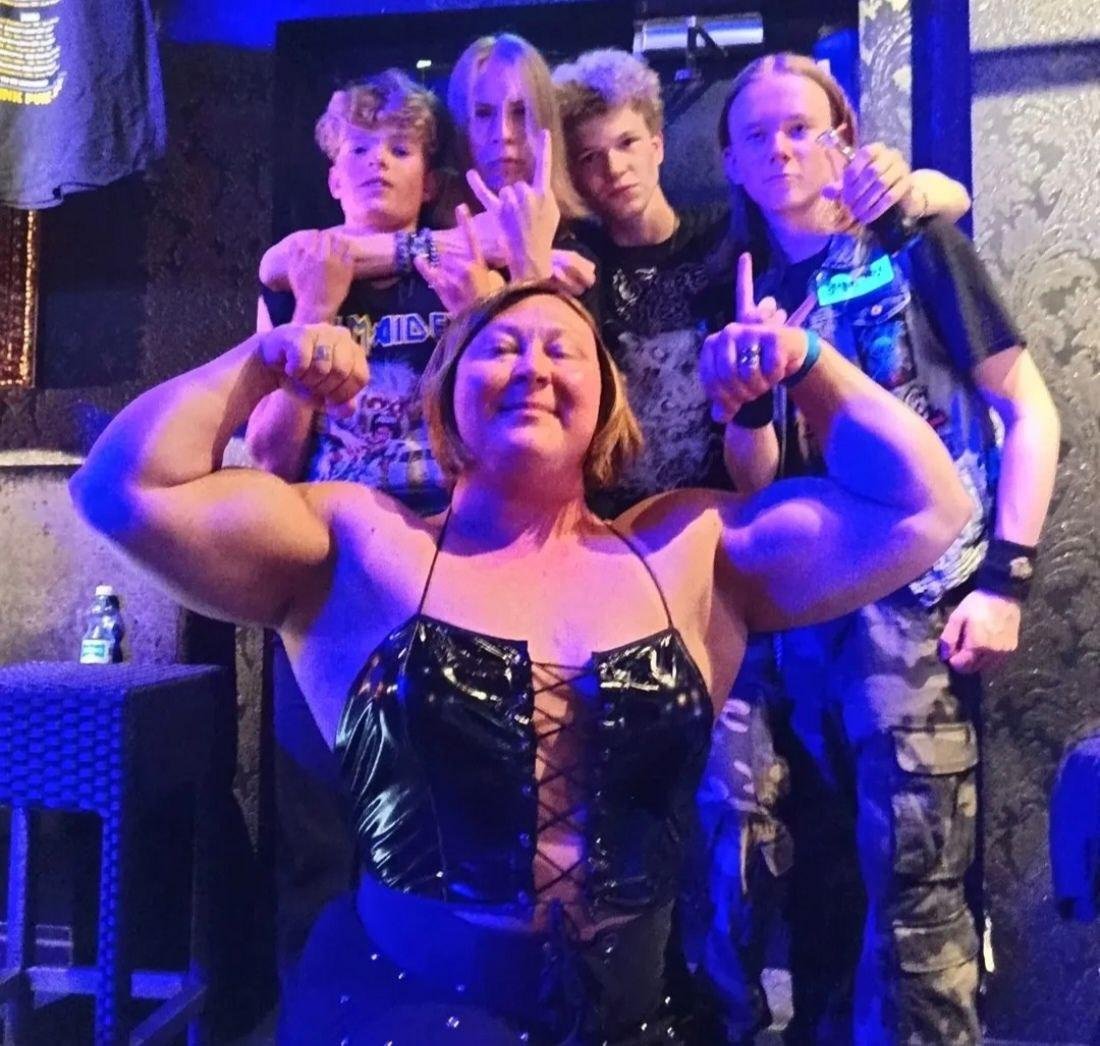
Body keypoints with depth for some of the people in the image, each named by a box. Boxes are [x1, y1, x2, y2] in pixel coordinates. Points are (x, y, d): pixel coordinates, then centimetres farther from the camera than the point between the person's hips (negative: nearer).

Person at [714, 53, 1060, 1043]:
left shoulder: (915, 247, 1)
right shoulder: (751, 293, 11)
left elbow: (1029, 415, -2)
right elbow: (753, 487, 7)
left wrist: (1004, 578, -11)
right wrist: (750, 396, -13)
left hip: (920, 601, -4)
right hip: (804, 612, 5)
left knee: (910, 888, -6)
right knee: (820, 878, 15)